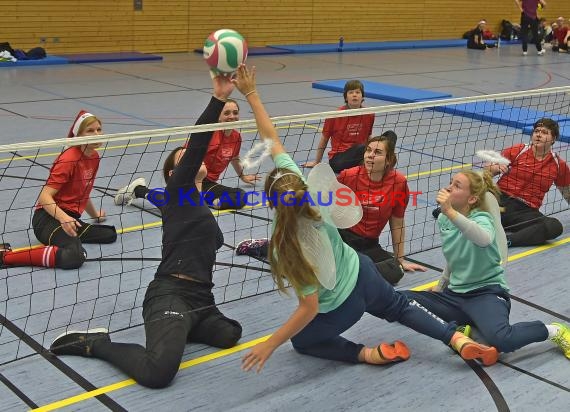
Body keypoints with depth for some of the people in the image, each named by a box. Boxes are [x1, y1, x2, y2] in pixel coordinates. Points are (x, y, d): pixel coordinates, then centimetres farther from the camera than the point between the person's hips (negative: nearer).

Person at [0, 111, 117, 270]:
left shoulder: (94, 157, 11)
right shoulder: (69, 159, -15)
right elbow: (44, 197, -23)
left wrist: (95, 214, 32)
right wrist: (64, 218, -37)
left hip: (70, 218, 9)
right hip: (48, 217, -9)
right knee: (74, 257, -34)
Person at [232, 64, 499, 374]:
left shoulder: (288, 248, -38)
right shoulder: (300, 185, -26)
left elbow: (309, 309, -32)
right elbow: (272, 139, -16)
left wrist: (269, 345, -26)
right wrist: (251, 94, -14)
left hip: (340, 307, -5)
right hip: (361, 274, 5)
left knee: (301, 341, 27)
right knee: (398, 306, 35)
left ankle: (368, 354, 8)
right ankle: (459, 339, 17)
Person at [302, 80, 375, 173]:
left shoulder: (369, 115, 3)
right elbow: (324, 139, 8)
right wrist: (316, 162, 16)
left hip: (358, 157, 4)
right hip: (337, 158, -4)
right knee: (361, 149, -36)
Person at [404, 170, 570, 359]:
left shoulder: (482, 219, -14)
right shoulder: (443, 220, 6)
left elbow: (484, 240, -42)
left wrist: (450, 212, -50)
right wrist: (439, 289, 26)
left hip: (486, 292, -6)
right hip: (455, 293, 7)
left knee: (500, 340, -36)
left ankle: (554, 331, -7)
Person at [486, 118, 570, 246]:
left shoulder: (558, 164, 12)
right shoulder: (517, 151, 7)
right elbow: (488, 171, 9)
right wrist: (497, 168, -12)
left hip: (527, 211, 1)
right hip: (502, 200, -1)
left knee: (555, 226, -31)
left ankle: (507, 240, -41)